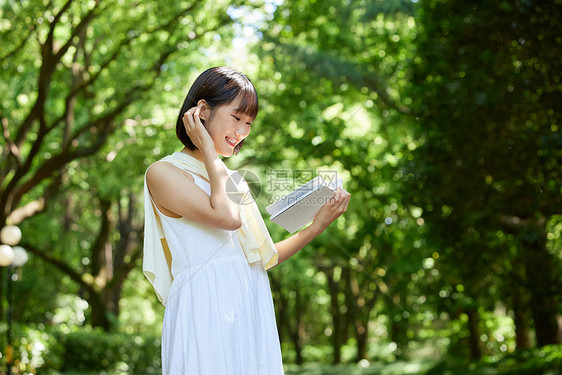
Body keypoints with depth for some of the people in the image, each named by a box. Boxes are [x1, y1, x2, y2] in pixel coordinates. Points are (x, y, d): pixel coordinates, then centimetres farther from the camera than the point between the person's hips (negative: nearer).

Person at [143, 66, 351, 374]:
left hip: (253, 312, 7)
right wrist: (207, 150, -6)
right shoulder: (163, 173, -2)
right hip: (205, 312, -6)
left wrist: (317, 226, 7)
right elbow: (228, 217, -17)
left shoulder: (233, 179, 18)